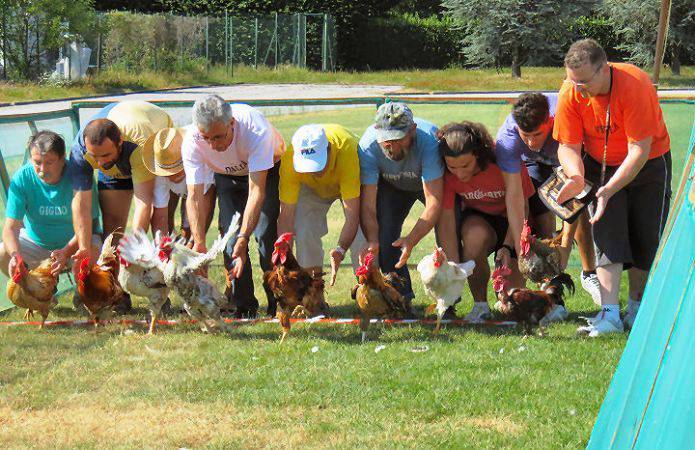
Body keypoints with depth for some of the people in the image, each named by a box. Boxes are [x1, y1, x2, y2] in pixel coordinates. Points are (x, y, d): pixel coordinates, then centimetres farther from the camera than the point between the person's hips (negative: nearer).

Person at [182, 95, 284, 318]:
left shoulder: (256, 129, -42)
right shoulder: (192, 141, -32)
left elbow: (257, 190, -42)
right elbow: (194, 197, -29)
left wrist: (243, 238, -48)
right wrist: (199, 243, -41)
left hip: (268, 170, -3)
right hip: (228, 175, 3)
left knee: (266, 233, -17)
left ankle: (278, 305, -5)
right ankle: (244, 306, 1)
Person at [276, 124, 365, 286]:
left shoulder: (347, 151, -45)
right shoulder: (290, 161, -37)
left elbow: (352, 216, -44)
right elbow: (286, 217, -31)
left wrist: (340, 250, -58)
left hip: (354, 183, -2)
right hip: (311, 188, 2)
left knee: (362, 232, -19)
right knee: (304, 233, -16)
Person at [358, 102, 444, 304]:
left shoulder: (429, 140, -42)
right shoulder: (368, 146, -35)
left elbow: (434, 203, -43)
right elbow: (367, 204, -32)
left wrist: (411, 240, -55)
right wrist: (372, 241, -49)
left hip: (434, 183, -2)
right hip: (391, 186, 2)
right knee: (384, 234, -16)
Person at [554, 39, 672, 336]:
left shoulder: (634, 85, -33)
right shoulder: (570, 94, -20)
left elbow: (639, 150, -32)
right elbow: (568, 145, -14)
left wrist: (609, 190, -40)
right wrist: (576, 176, -36)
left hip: (647, 164, -2)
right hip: (601, 165, 2)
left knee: (645, 237, -2)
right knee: (608, 236, -12)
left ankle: (636, 309, 16)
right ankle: (609, 314, -19)